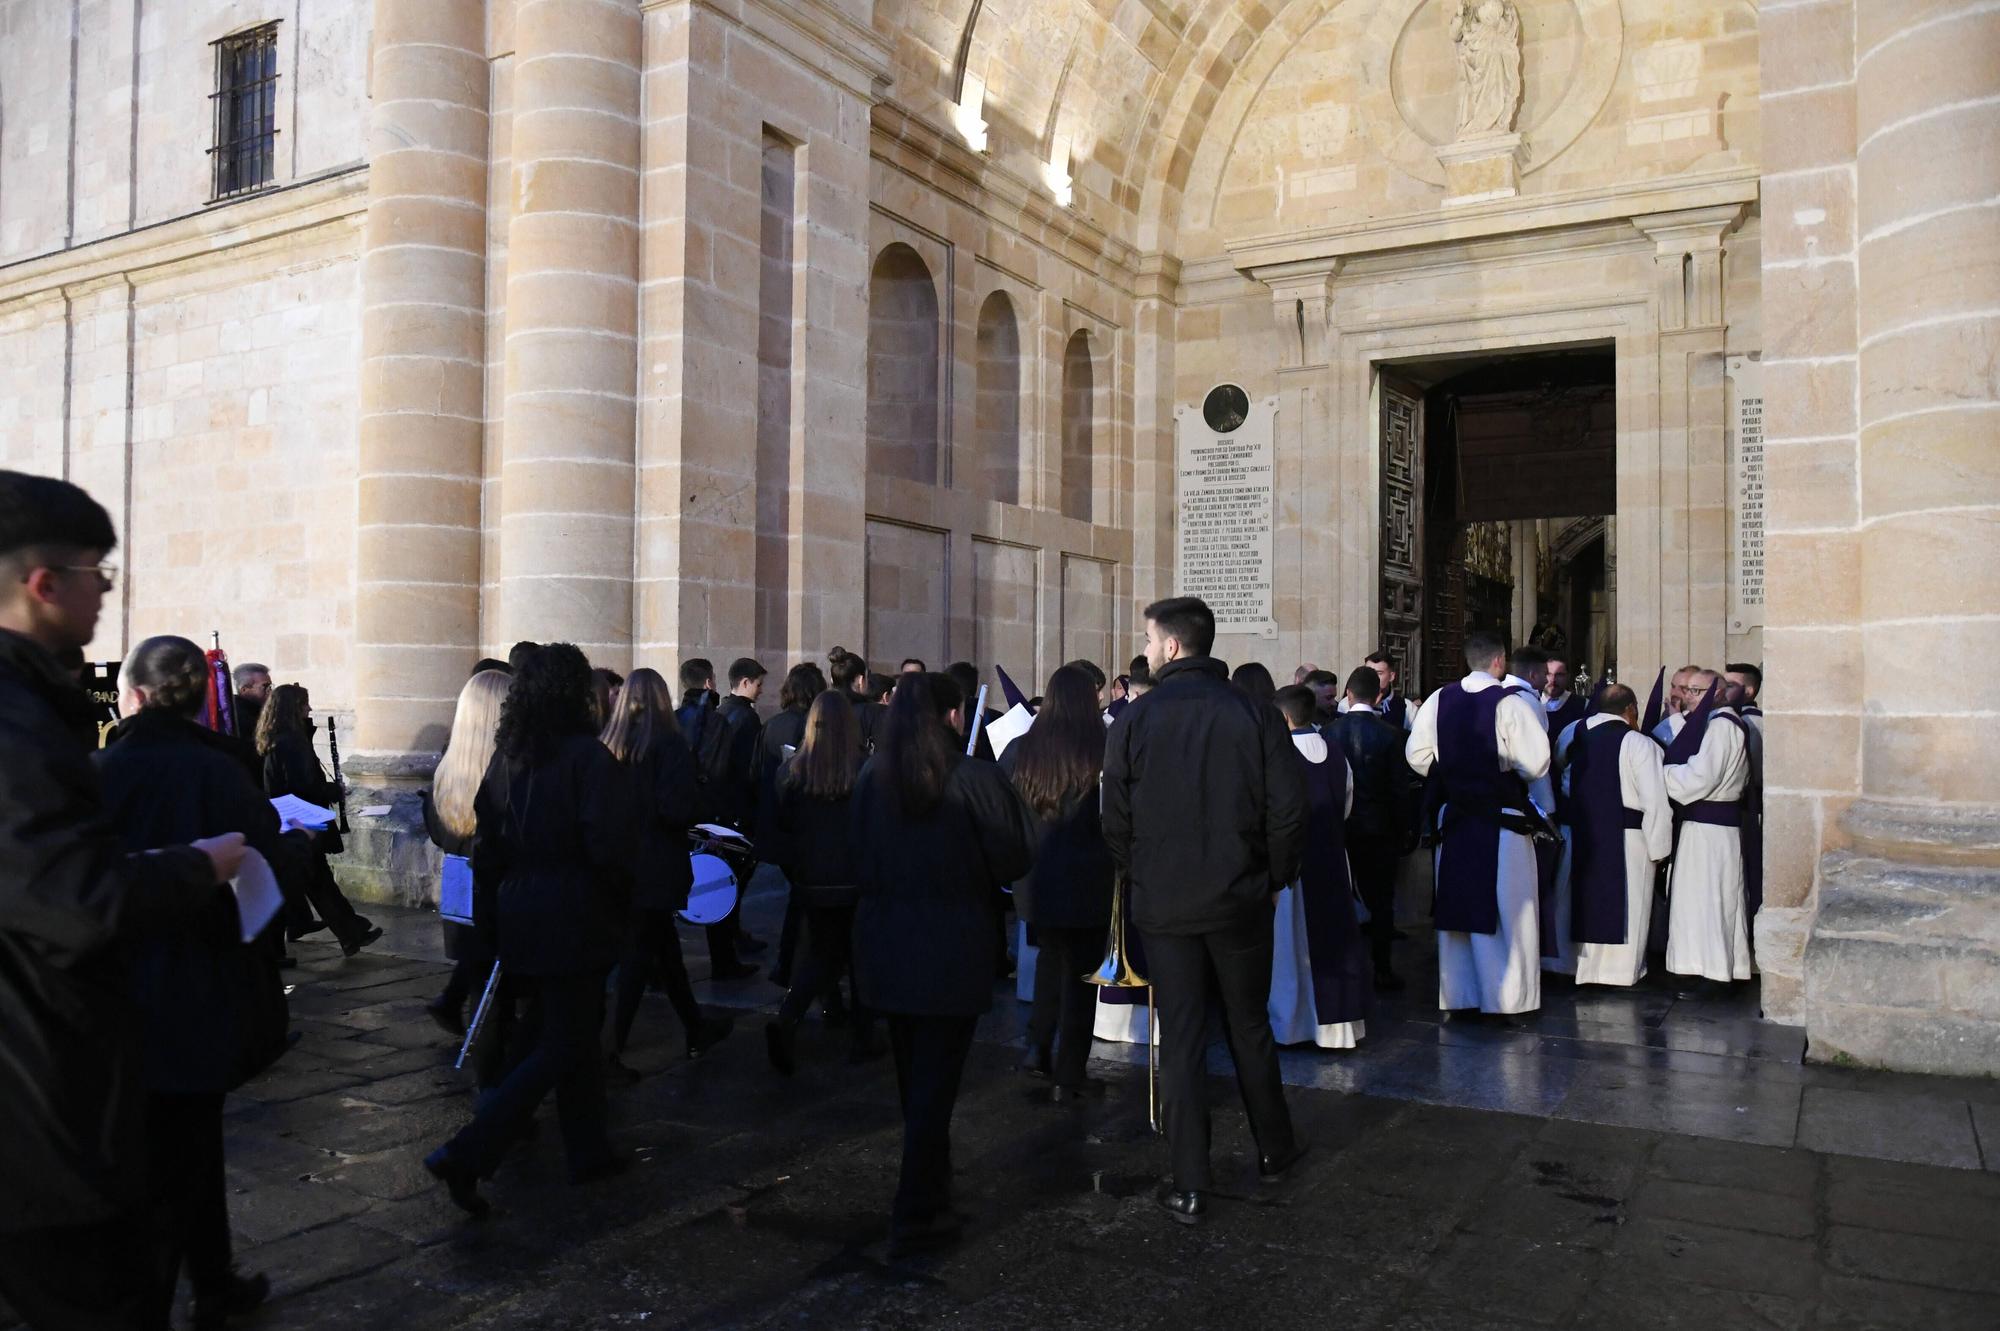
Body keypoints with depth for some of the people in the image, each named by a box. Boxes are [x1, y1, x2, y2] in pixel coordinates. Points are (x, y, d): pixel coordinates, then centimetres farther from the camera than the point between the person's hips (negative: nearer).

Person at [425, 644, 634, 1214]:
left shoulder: (506, 758, 5)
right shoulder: (589, 757, -16)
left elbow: (487, 845, 9)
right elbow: (608, 848, -20)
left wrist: (497, 906, 18)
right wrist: (624, 906, -4)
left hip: (519, 916, 8)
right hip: (572, 921, -8)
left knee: (574, 1034, 19)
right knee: (562, 1047, 2)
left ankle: (589, 1150, 28)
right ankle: (467, 1155, -5)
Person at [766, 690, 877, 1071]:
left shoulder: (791, 770, -5)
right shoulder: (867, 769, -13)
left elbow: (779, 825, 2)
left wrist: (794, 870, 14)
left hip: (813, 882, 3)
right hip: (859, 881, -2)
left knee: (822, 955, 16)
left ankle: (787, 1018, -6)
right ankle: (860, 1038, 19)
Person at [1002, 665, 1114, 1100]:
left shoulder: (1020, 750, -6)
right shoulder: (1104, 753, -16)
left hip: (1035, 880, 3)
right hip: (1087, 881, -3)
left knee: (1051, 957, 26)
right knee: (1080, 972, 9)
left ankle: (1038, 1048, 20)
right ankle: (1069, 1075, 14)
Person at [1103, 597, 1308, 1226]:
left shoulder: (1133, 721, -7)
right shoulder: (1255, 715, -5)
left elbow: (1115, 821, -4)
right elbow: (1288, 810, -7)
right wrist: (1273, 878, 7)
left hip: (1163, 905, -1)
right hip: (1240, 901, 1)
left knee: (1180, 1039, 5)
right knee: (1250, 1026, 18)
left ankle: (1189, 1186, 10)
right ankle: (1274, 1148, 33)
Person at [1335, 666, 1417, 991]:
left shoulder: (1331, 732, -6)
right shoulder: (1389, 734, -10)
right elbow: (1400, 788, -9)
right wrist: (1406, 830, 1)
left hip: (1338, 827, 2)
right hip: (1379, 829, -1)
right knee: (1380, 901, 6)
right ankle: (1383, 970, 9)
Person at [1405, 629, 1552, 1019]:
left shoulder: (1438, 701, -1)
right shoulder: (1514, 702, -15)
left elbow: (1417, 755, 2)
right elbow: (1536, 764, -19)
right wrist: (1506, 767, 2)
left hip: (1454, 819, 4)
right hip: (1503, 822, -4)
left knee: (1458, 909, 13)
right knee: (1505, 911, 6)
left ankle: (1458, 994, 20)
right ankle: (1505, 997, 12)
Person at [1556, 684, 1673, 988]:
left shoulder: (1571, 735, 2)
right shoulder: (1639, 745, -13)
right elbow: (1655, 802, -14)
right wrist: (1658, 848, -8)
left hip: (1577, 834, 5)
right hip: (1625, 838, -4)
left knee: (1584, 902, 14)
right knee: (1623, 907, 6)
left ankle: (1583, 966, 24)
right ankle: (1621, 970, 13)